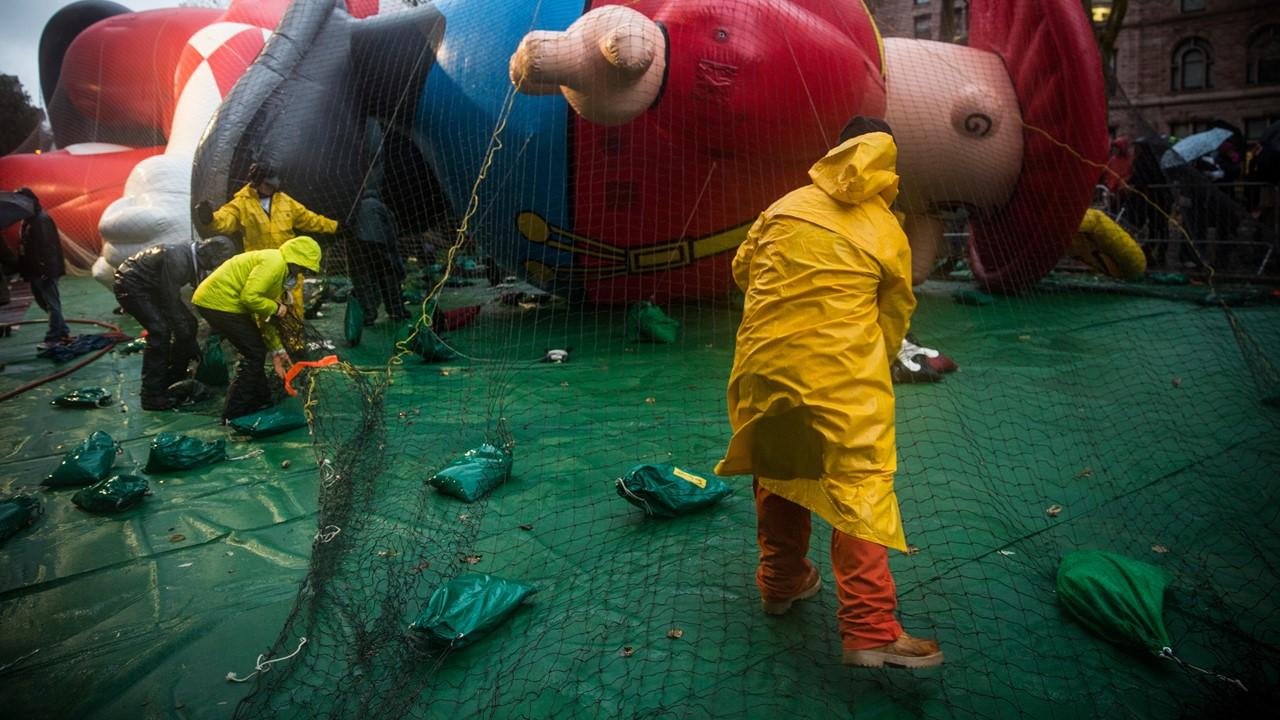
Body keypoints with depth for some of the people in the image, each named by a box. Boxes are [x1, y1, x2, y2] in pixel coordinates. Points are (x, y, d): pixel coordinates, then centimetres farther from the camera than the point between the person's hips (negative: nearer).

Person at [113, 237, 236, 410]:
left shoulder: (196, 257, -8)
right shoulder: (176, 260, -34)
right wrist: (189, 342, -24)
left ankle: (173, 381, 18)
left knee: (188, 323, 3)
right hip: (130, 285, -9)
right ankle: (152, 396, -16)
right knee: (159, 331, -22)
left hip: (153, 286, 9)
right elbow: (171, 304, -30)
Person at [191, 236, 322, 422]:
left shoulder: (280, 269, 16)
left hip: (217, 301, 10)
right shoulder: (274, 263, -16)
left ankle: (261, 403, 29)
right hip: (218, 303, -10)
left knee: (255, 352, 17)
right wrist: (276, 308, -10)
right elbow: (250, 297, -27)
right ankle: (233, 416, 2)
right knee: (255, 355, -4)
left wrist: (277, 350, 18)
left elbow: (264, 316, 20)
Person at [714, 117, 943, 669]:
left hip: (765, 364, 4)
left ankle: (781, 583, 36)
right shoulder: (888, 233, 2)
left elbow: (742, 269, 19)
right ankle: (870, 629, -1)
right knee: (861, 490, 1)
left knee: (777, 473, 21)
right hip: (841, 379, -4)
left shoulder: (786, 208, 7)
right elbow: (895, 316, 9)